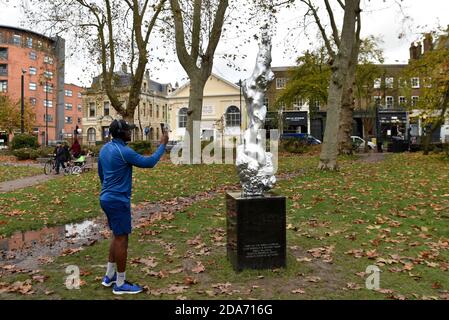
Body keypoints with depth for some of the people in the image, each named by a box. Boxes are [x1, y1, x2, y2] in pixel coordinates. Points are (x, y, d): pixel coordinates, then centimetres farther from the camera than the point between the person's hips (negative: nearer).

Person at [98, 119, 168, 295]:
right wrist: (163, 144, -7)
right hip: (118, 200, -10)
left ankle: (109, 276, 30)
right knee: (121, 239, 0)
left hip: (107, 198, 10)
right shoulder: (124, 152, -19)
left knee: (117, 236, 20)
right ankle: (120, 284, 11)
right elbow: (149, 162, -17)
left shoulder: (105, 148, 9)